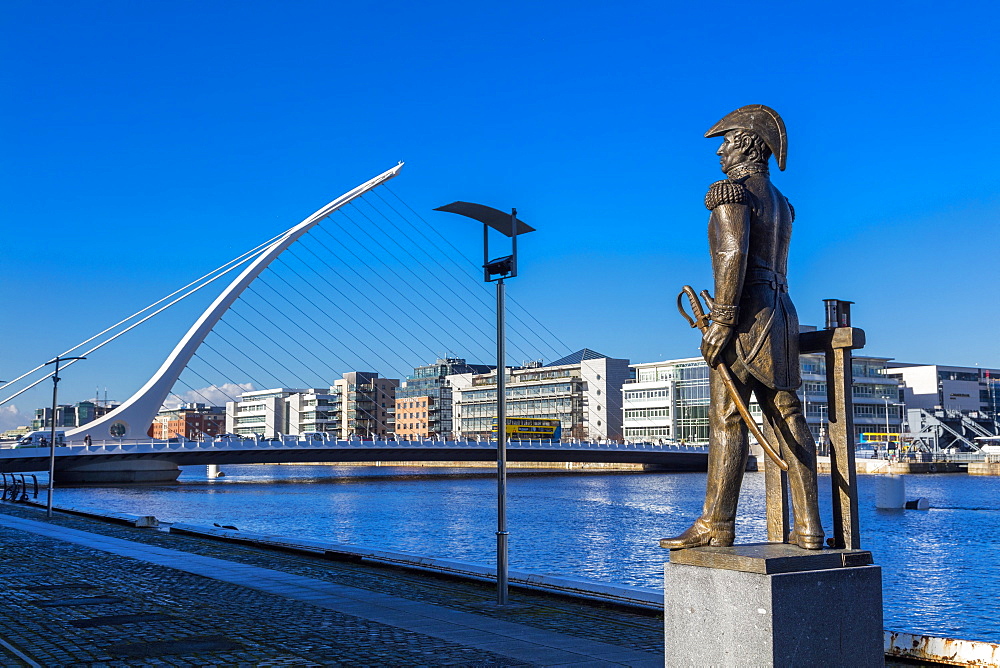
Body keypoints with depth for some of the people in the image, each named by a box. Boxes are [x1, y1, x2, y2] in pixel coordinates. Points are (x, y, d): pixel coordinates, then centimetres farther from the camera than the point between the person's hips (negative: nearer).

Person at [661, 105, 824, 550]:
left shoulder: (732, 191, -4)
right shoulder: (779, 202, 24)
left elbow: (733, 253, -17)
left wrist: (721, 318, -20)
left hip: (746, 311, -9)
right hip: (782, 311, 9)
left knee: (727, 418, -7)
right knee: (787, 418, 4)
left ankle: (716, 525, -5)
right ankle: (808, 528, 4)